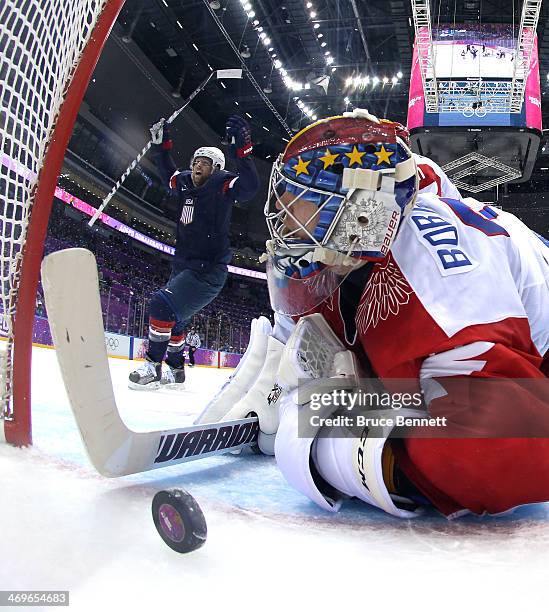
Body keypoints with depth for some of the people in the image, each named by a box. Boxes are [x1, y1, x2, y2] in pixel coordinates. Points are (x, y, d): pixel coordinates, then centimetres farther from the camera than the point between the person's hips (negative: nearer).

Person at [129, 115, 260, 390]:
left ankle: (153, 367, -11)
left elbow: (249, 186, -28)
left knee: (162, 305, -22)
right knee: (171, 318, 17)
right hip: (183, 267, 9)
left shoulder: (222, 185, -10)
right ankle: (175, 370, 34)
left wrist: (242, 149, -38)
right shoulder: (184, 183, 10)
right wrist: (161, 145, 23)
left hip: (208, 271, -9)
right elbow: (168, 173, 32)